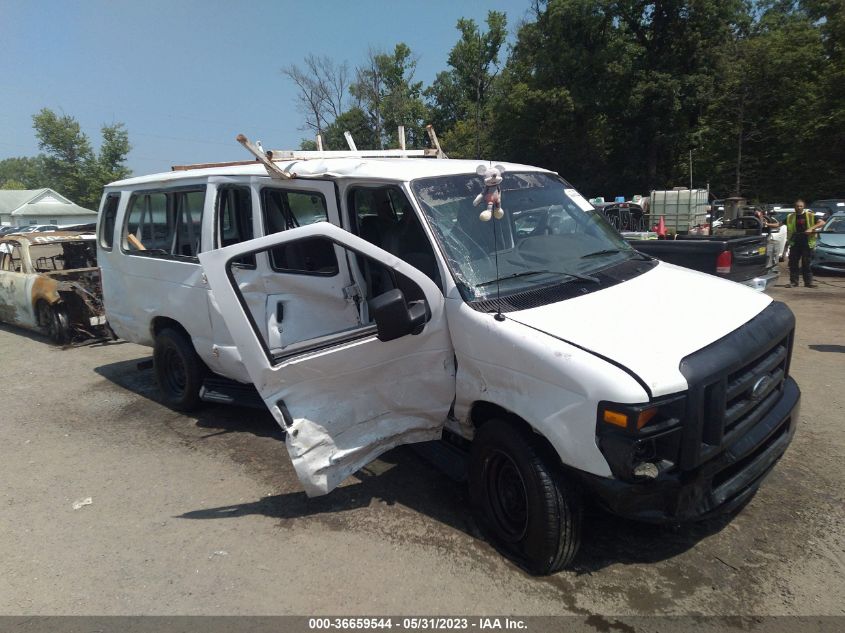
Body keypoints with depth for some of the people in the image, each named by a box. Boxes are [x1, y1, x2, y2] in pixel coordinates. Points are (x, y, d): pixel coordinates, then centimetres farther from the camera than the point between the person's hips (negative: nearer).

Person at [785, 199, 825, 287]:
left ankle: (808, 282, 7)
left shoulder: (810, 215, 3)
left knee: (806, 263, 1)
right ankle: (793, 282, 9)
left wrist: (811, 228, -16)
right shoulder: (790, 217, 9)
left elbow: (822, 223, -2)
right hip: (795, 243, 2)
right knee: (793, 263, 1)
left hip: (807, 243, -2)